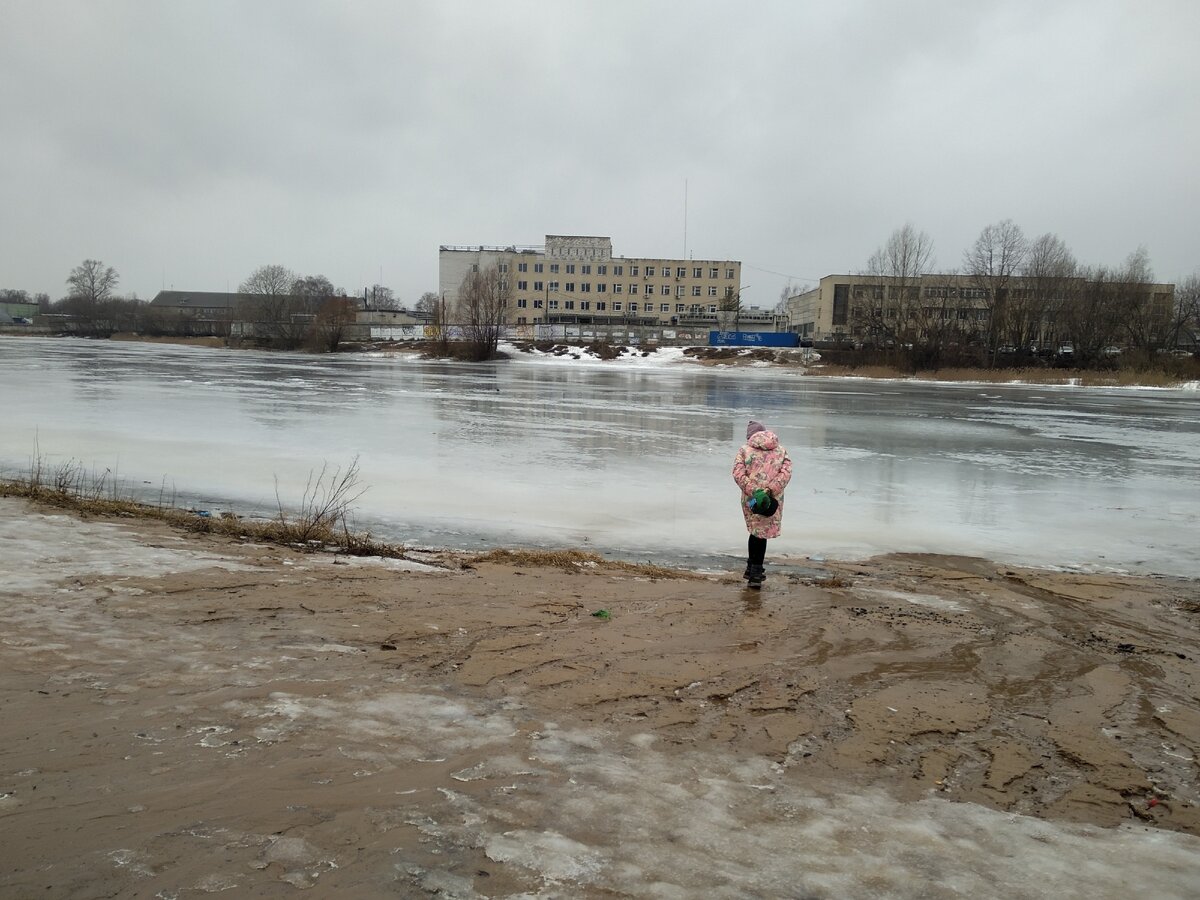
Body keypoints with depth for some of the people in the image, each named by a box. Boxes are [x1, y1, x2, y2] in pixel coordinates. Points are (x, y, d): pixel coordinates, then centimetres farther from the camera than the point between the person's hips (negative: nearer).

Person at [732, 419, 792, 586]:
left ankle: (752, 569, 24)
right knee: (762, 533, 9)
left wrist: (753, 491, -13)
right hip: (773, 500, 0)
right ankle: (755, 572, 11)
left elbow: (738, 473, -8)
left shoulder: (745, 449, 5)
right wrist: (770, 490, -13)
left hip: (751, 498, 0)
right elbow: (786, 472, -4)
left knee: (756, 531, 16)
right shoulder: (781, 450, 11)